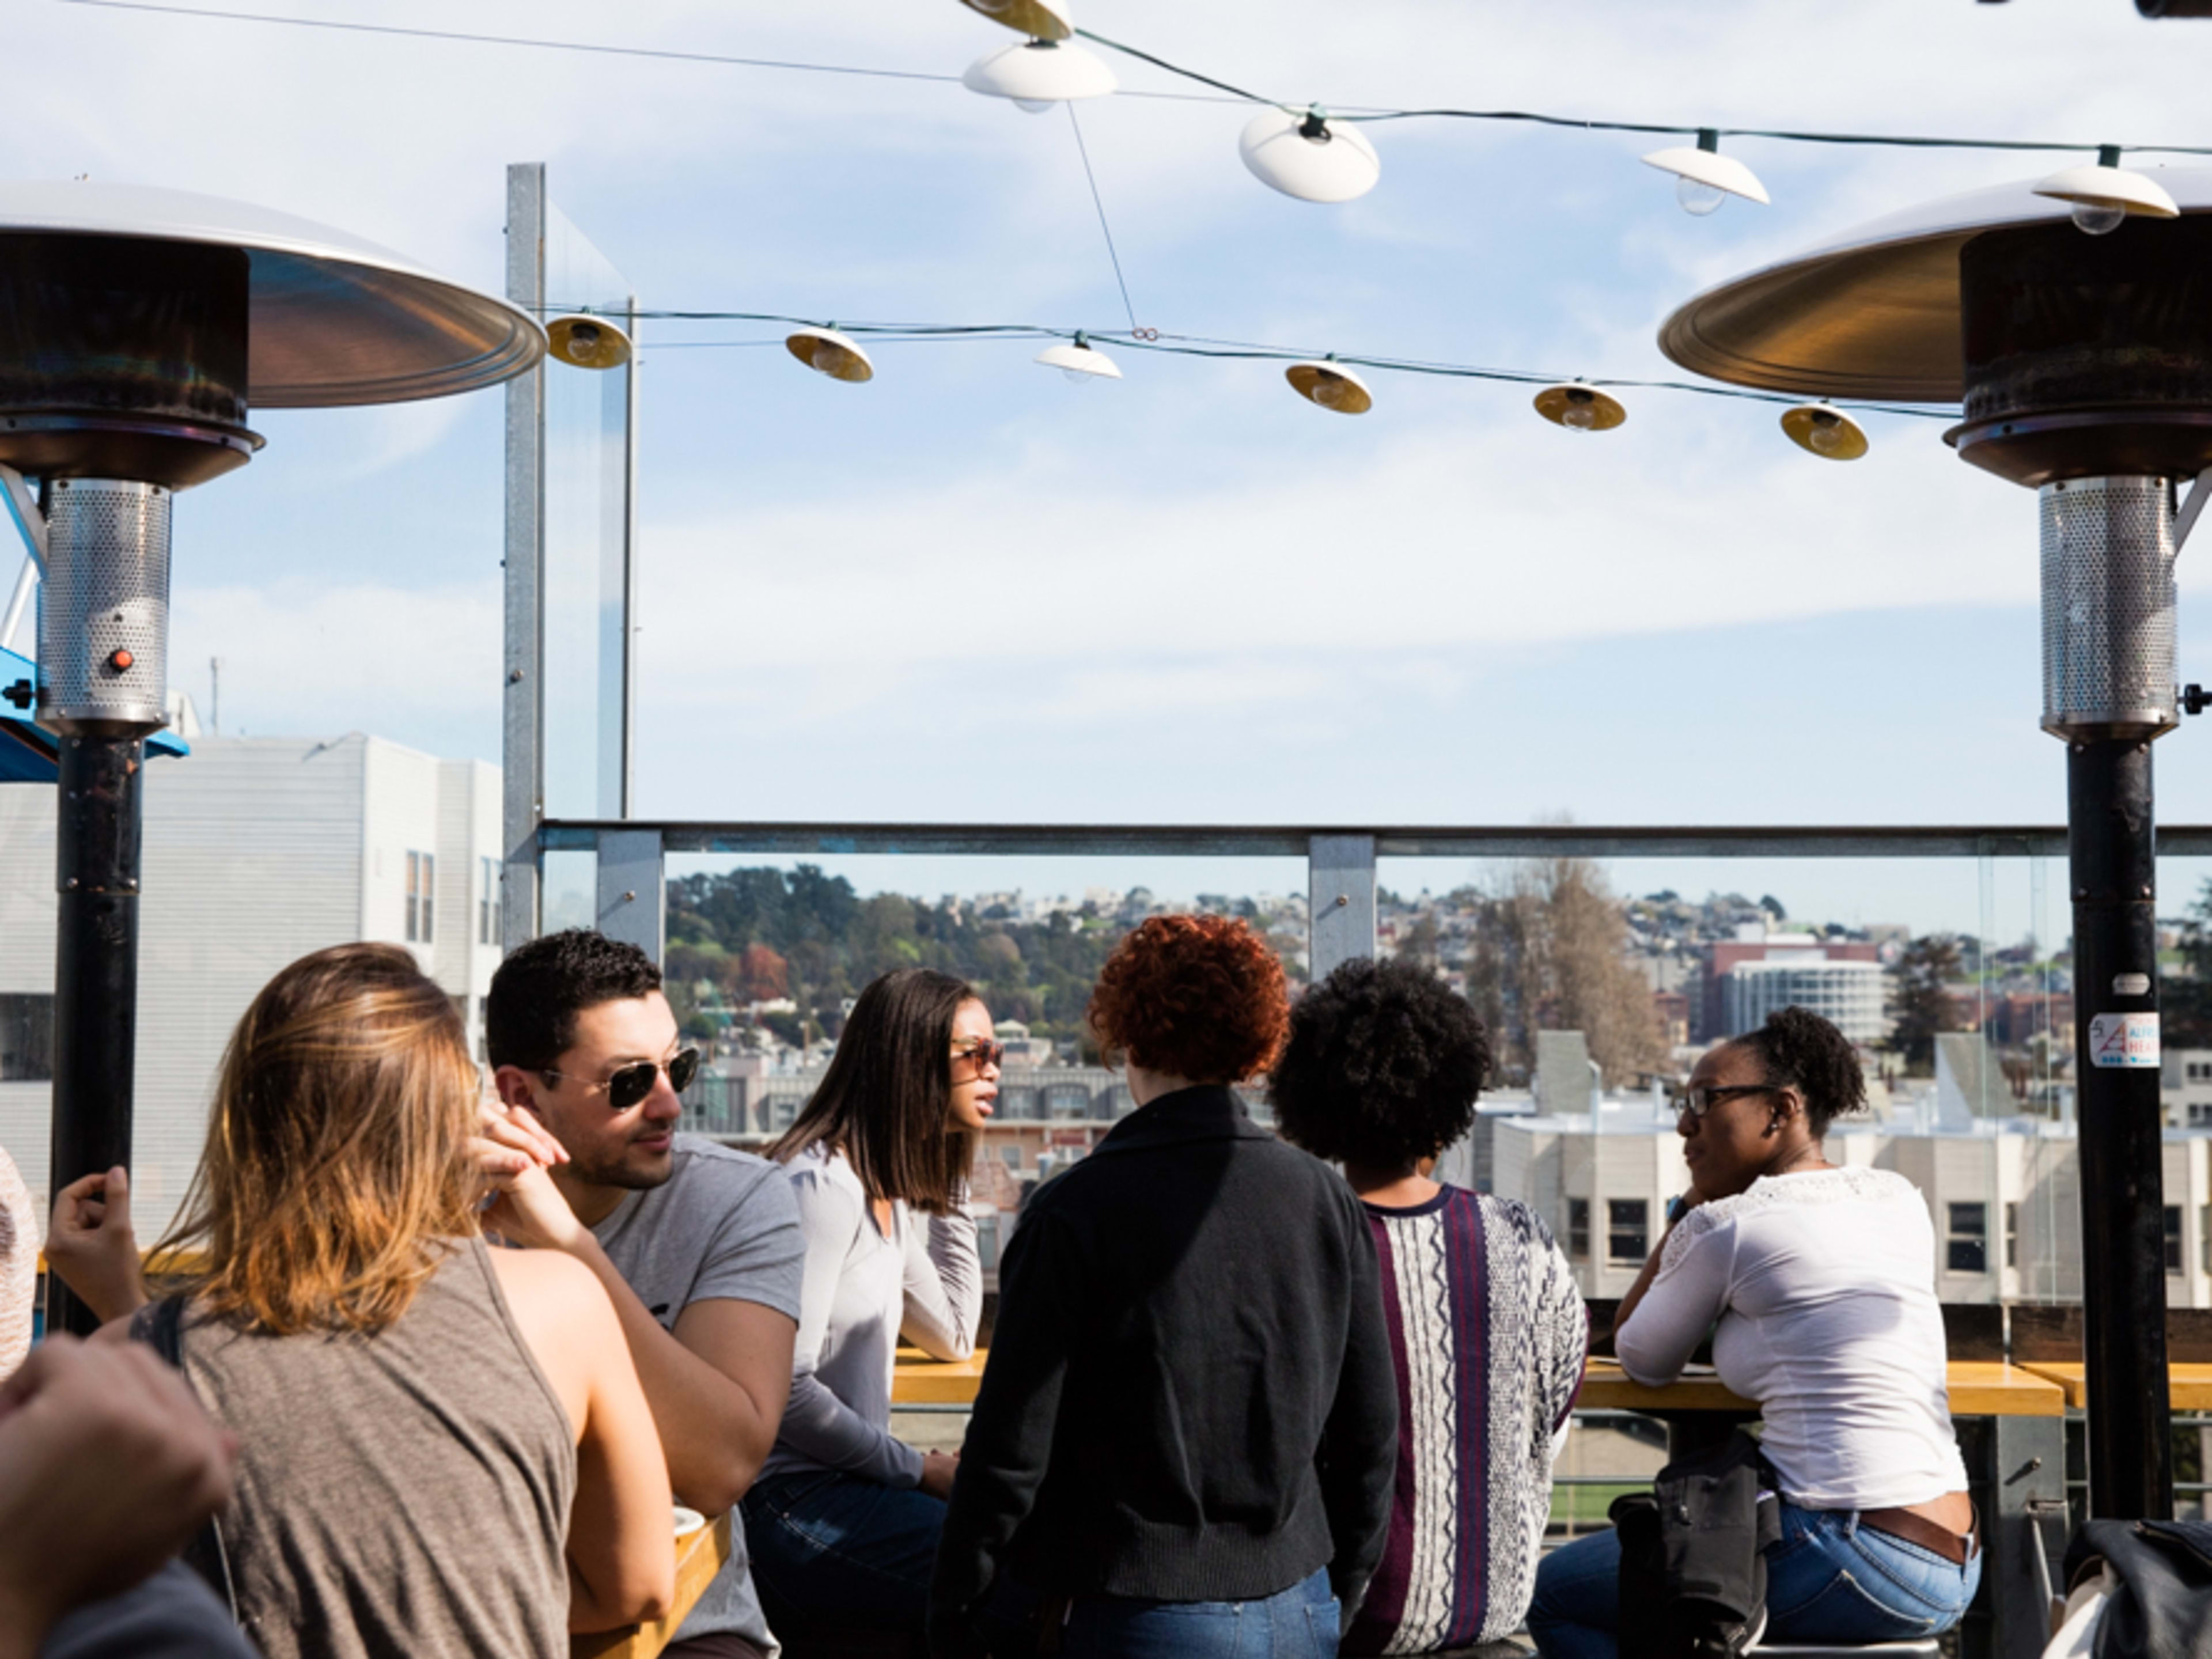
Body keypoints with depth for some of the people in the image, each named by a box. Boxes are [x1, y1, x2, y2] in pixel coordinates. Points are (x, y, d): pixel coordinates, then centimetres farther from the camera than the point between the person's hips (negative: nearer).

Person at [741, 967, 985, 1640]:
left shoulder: (891, 1192, 15)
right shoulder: (823, 1185, -15)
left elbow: (955, 1337, 24)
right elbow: (786, 1388, -20)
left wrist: (950, 1181, 20)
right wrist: (920, 1469, -12)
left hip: (847, 1485, 10)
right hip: (793, 1505, -10)